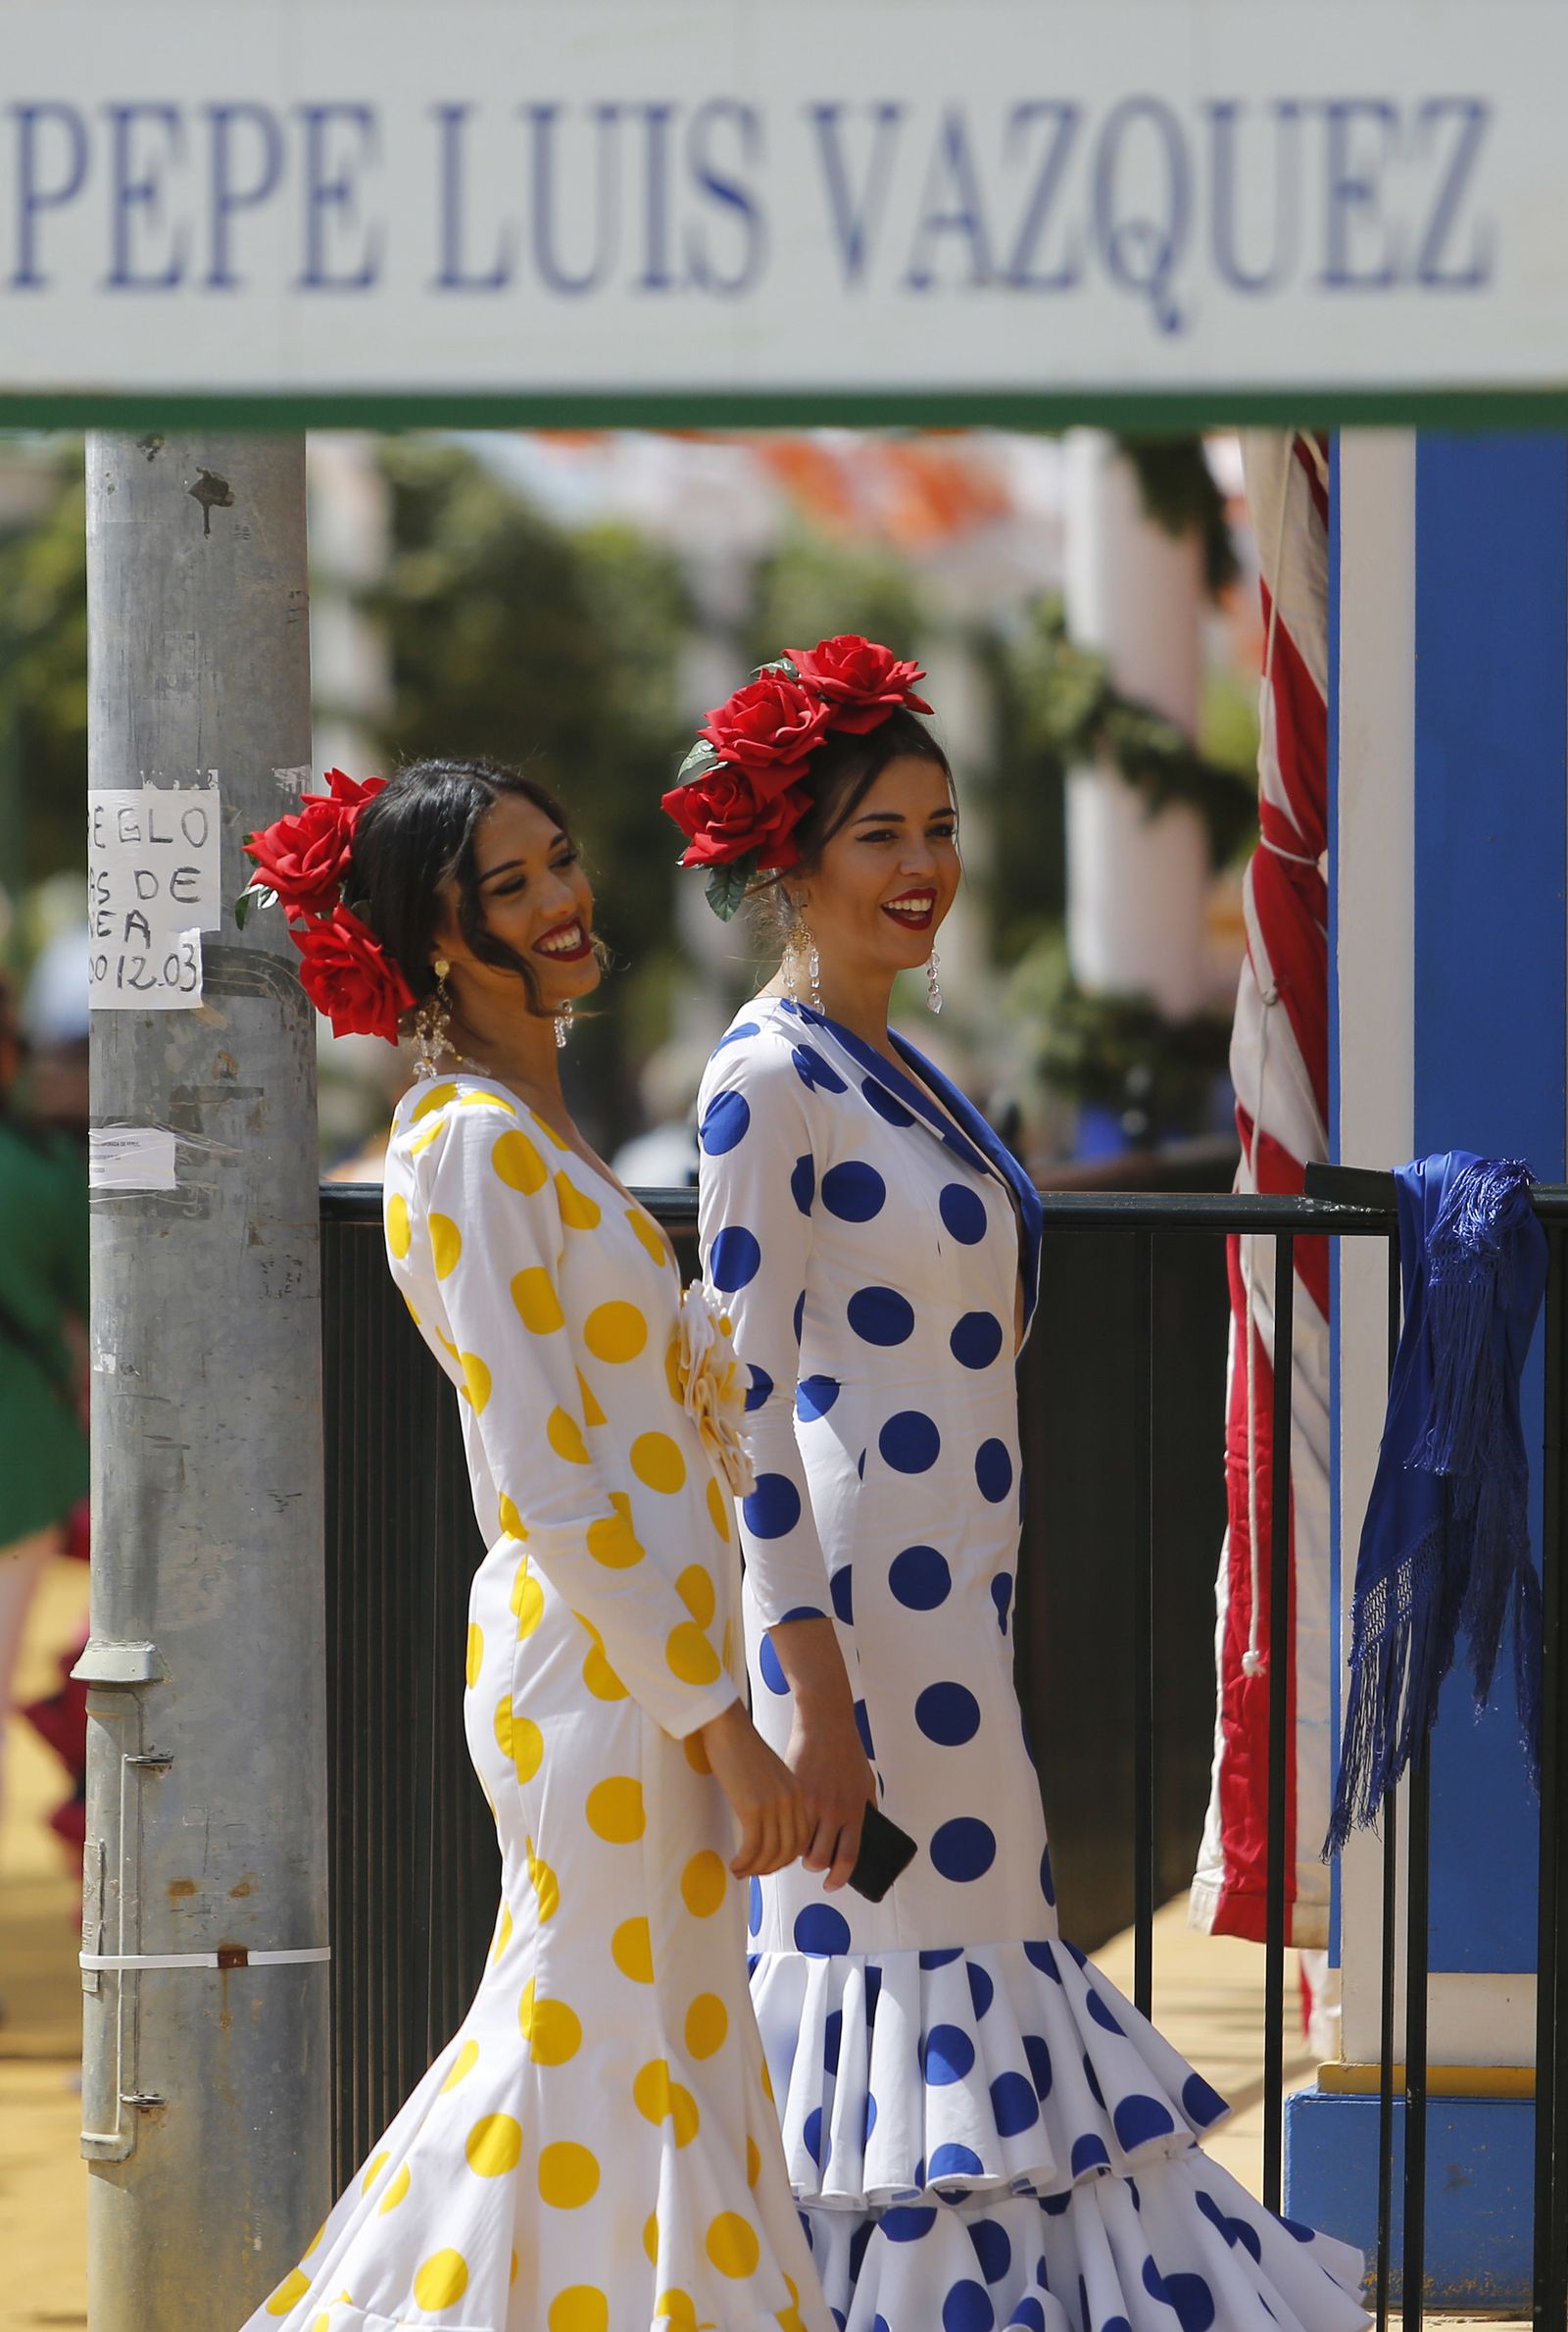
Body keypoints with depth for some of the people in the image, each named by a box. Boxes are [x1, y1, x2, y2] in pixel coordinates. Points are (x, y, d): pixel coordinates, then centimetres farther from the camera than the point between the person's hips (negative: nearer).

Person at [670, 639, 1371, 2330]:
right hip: (858, 1614, -9)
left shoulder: (894, 1074, 16)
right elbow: (741, 1400, -16)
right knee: (904, 1984, -6)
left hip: (949, 1605, 9)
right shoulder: (770, 1076, -12)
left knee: (967, 1948, 10)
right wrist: (818, 1689, -21)